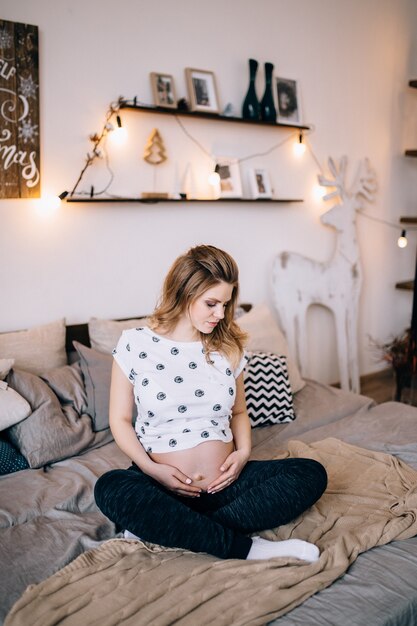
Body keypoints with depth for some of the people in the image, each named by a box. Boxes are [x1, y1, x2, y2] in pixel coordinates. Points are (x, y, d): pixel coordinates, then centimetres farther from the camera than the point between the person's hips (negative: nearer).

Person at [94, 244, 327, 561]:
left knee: (312, 474, -18)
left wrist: (244, 452, -3)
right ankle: (246, 547, -28)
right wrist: (150, 468, -13)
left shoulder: (229, 347, 7)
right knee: (110, 488, -34)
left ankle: (165, 532, -24)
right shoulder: (135, 344, -2)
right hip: (164, 486, -3)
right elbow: (120, 419, 2)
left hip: (224, 484, 3)